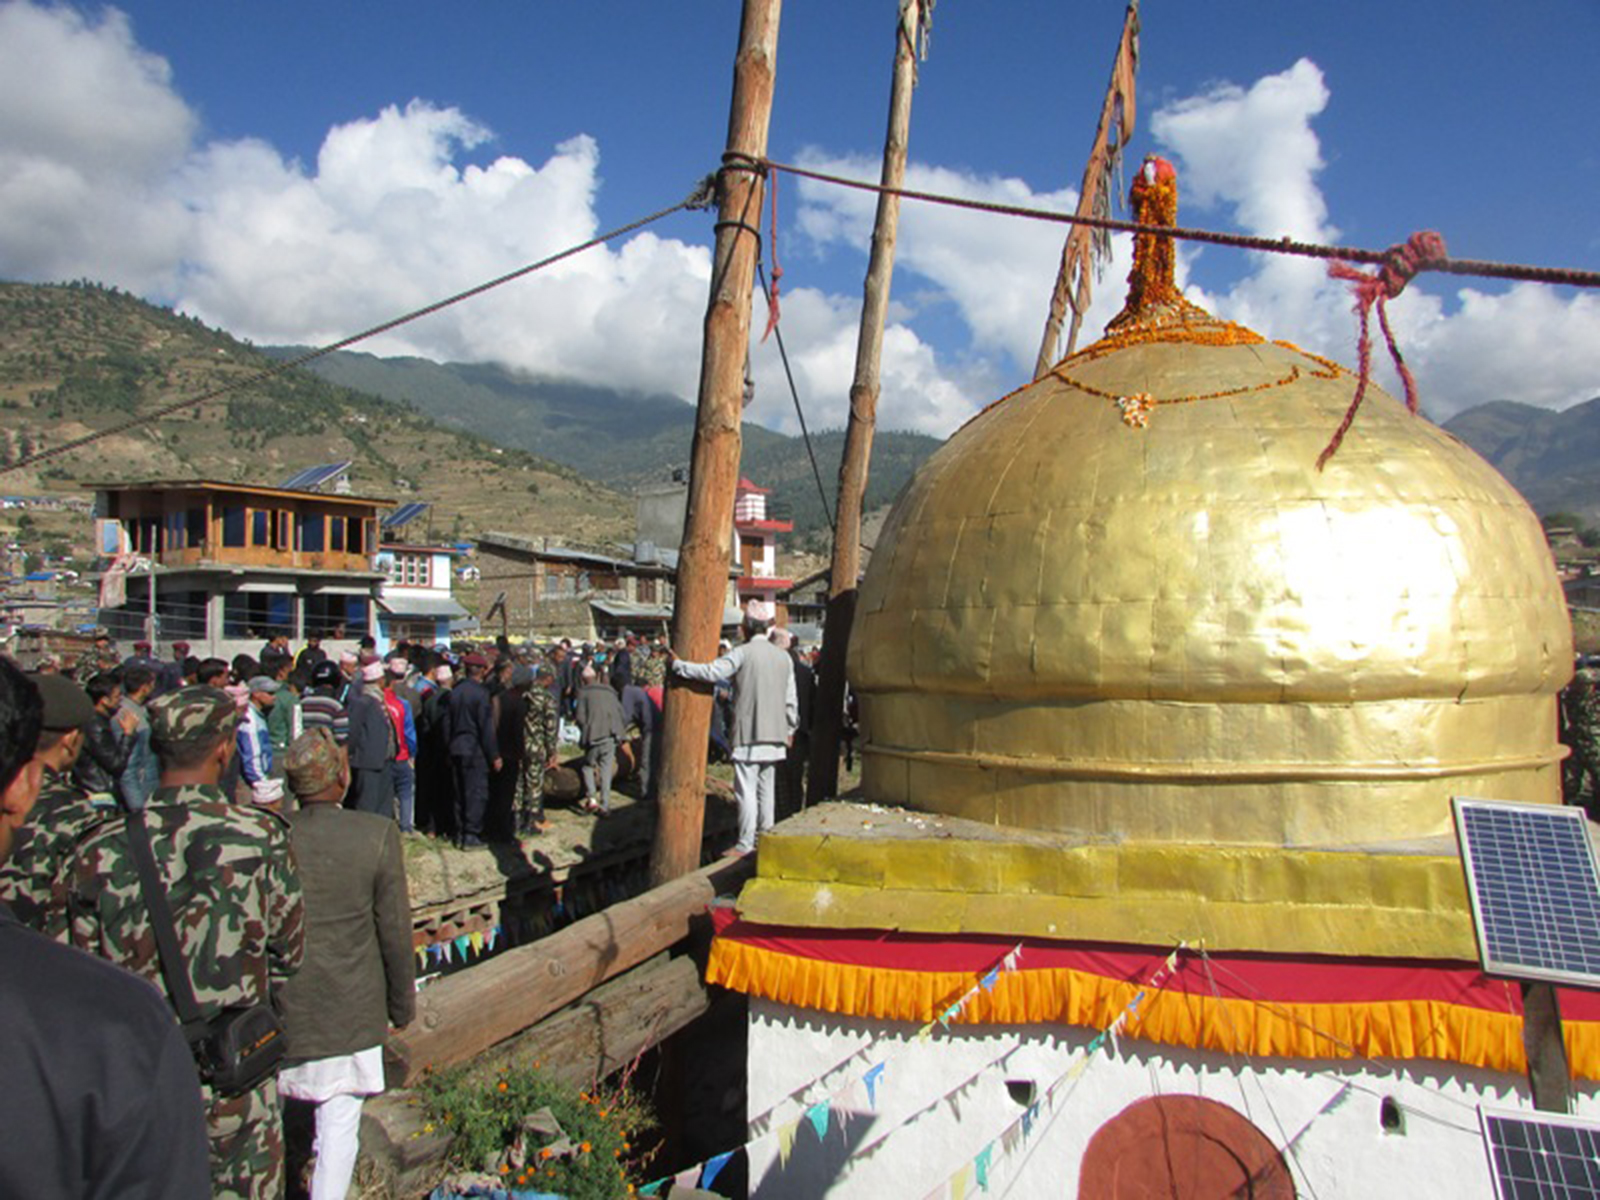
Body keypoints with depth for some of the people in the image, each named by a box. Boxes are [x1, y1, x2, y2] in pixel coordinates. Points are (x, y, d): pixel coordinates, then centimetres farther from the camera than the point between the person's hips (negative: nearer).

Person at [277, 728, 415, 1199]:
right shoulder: (377, 835, -15)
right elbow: (394, 930, -8)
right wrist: (402, 1004, 7)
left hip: (275, 1008, 2)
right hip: (349, 1012, -2)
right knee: (339, 1131, 12)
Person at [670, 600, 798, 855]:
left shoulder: (743, 652, -10)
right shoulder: (783, 657, 9)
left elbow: (712, 672, -16)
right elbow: (791, 700, 10)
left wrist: (678, 665, -4)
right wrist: (790, 729, 20)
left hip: (749, 734, -6)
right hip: (774, 735, 6)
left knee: (746, 789, -3)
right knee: (766, 787, 13)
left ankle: (745, 844, -1)